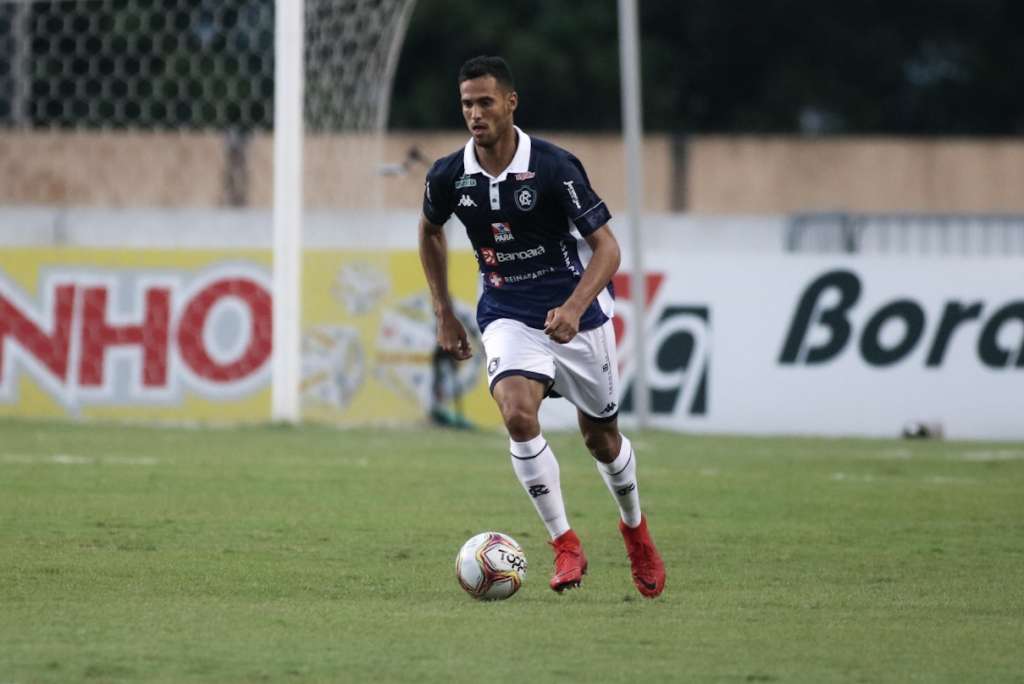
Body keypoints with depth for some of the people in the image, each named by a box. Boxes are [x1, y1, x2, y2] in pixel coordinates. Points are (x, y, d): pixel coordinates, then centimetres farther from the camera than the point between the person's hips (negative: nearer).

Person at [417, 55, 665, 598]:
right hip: (507, 316, 2)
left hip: (576, 313, -2)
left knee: (601, 438, 11)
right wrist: (443, 314, 13)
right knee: (517, 414, -25)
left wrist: (574, 308, -33)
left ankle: (635, 527, 42)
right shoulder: (448, 176, -8)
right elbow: (430, 231, 15)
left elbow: (606, 247, -17)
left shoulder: (553, 167, -20)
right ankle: (565, 546, -14)